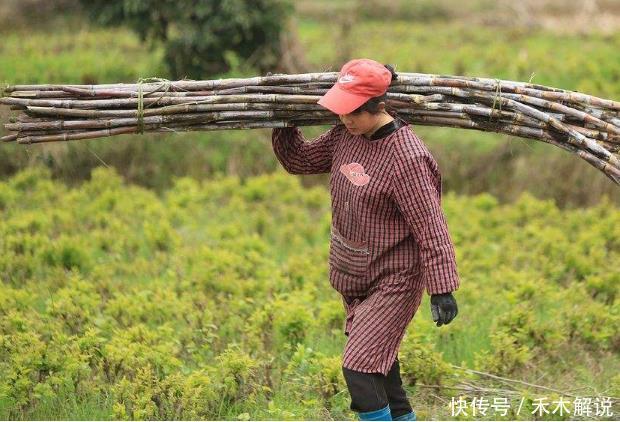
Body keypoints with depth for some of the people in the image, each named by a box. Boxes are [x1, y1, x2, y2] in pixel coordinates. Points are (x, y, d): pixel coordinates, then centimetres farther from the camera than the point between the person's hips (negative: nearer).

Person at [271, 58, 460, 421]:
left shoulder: (406, 157, -24)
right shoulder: (345, 136, -1)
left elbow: (430, 227, -23)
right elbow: (300, 160, 17)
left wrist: (442, 288, -24)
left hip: (393, 283, -9)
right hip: (355, 281, 9)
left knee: (360, 369, -16)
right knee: (379, 368, 19)